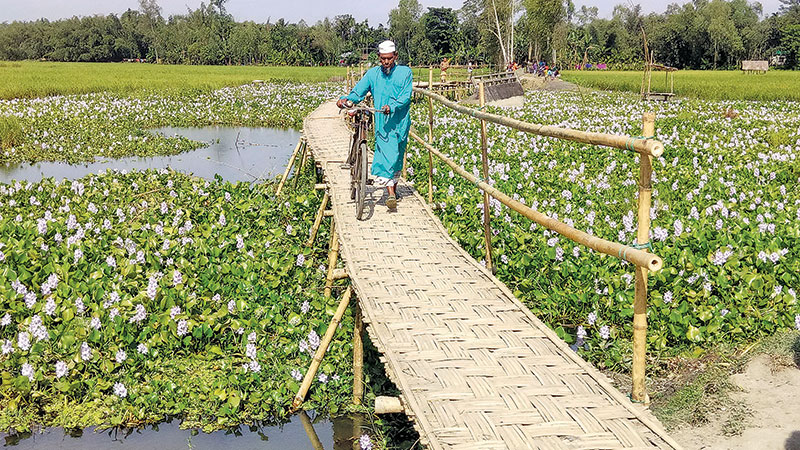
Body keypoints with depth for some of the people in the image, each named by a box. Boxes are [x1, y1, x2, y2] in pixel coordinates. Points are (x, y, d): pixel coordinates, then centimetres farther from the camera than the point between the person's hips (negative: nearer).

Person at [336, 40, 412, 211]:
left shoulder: (405, 72, 3)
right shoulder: (372, 73, 10)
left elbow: (406, 96, -8)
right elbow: (358, 91, 2)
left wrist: (392, 107, -25)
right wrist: (345, 99, -19)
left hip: (400, 121, 0)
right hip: (382, 122, 0)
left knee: (396, 157, 10)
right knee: (385, 154, -14)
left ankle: (393, 188, 29)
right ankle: (391, 194, -19)